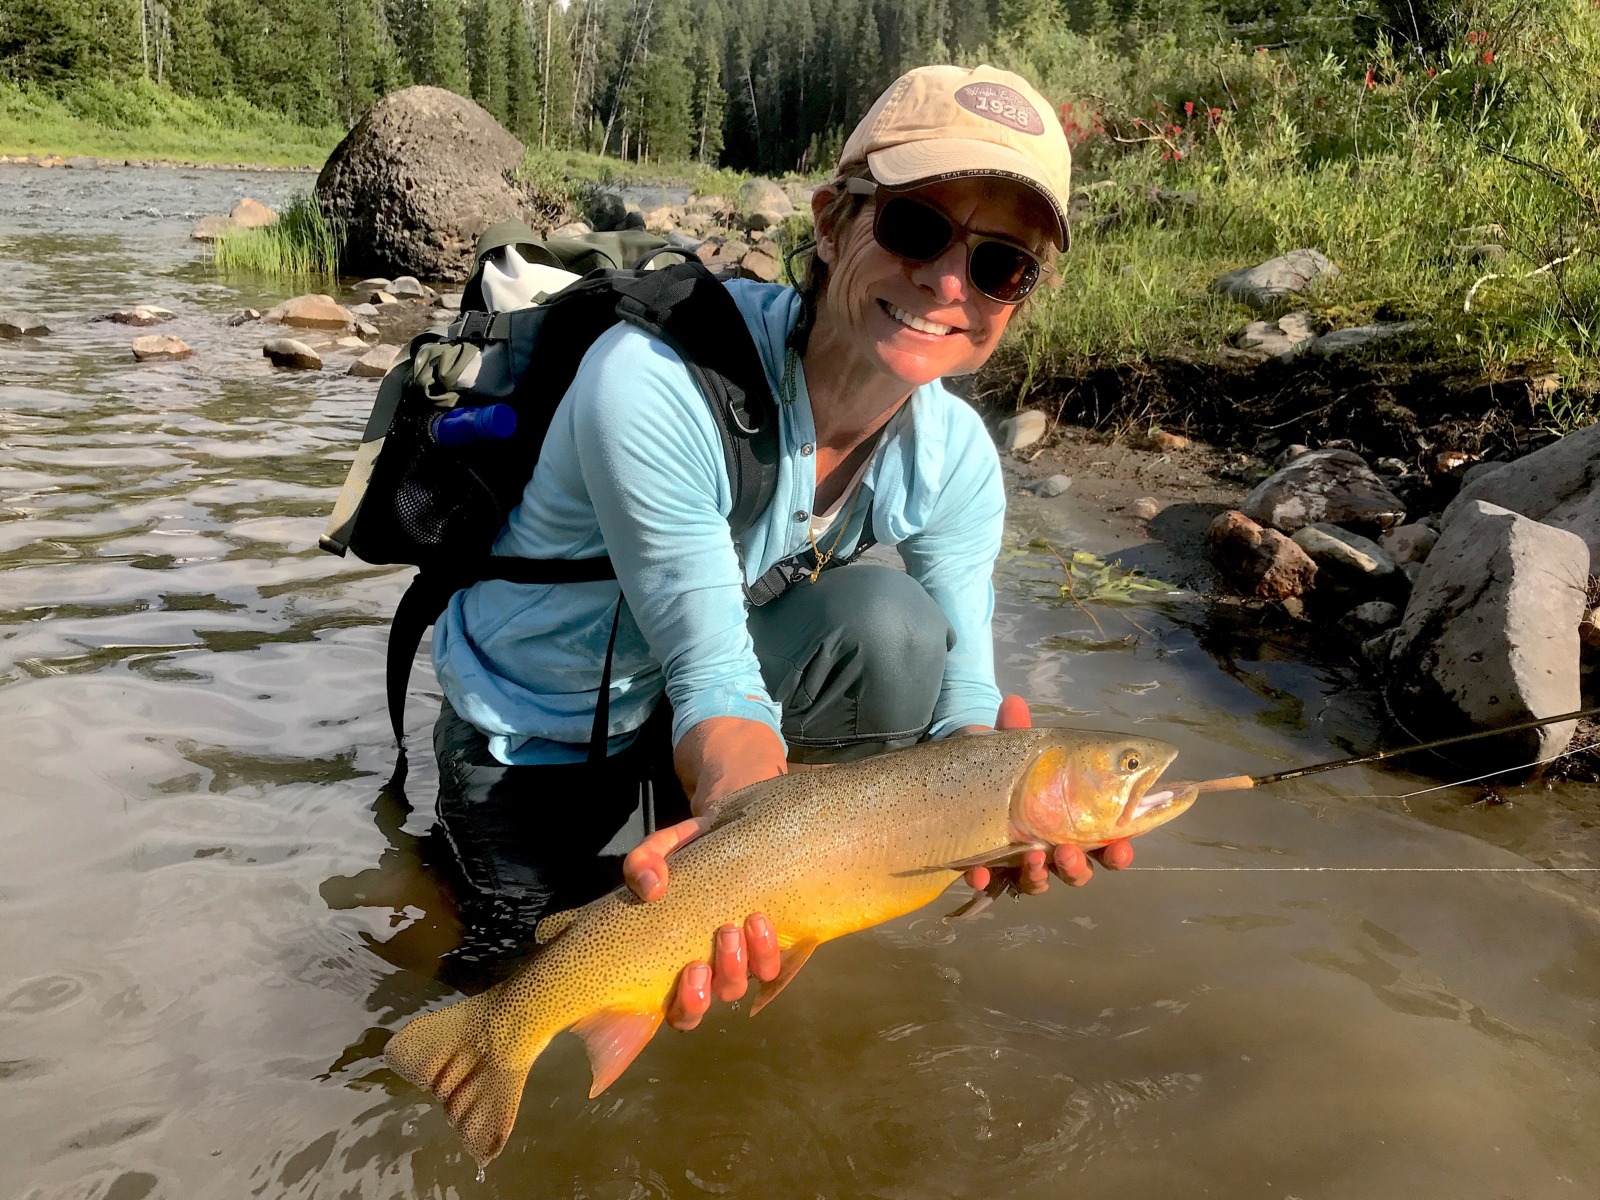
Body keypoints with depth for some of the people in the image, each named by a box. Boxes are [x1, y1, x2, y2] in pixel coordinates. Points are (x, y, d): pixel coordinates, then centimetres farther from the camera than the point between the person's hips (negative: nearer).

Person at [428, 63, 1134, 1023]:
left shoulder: (955, 460, -17)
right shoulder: (656, 383, -35)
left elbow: (962, 700, -19)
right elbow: (713, 676, -33)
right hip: (531, 723, -3)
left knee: (893, 627, -25)